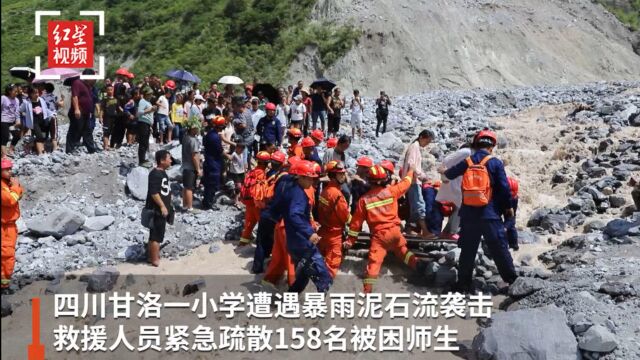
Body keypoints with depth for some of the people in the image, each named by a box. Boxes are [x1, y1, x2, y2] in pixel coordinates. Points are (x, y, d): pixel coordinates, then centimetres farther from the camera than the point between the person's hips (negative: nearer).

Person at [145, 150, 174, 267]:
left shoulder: (162, 172, 11)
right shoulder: (155, 174, -20)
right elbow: (154, 192, -25)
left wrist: (167, 206, 23)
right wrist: (162, 206, -23)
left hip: (161, 210, 10)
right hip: (157, 210, -10)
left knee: (155, 235, 17)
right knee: (156, 236, -2)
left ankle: (152, 257, 27)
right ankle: (155, 260, 5)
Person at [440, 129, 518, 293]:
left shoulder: (467, 162, 6)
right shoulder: (495, 163, -6)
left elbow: (450, 174, 25)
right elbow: (504, 187, -8)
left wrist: (444, 171, 50)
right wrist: (508, 207, 7)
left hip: (468, 215, 3)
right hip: (490, 214, -3)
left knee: (467, 250, 10)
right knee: (500, 249, 3)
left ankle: (463, 283, 13)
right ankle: (512, 279, 9)